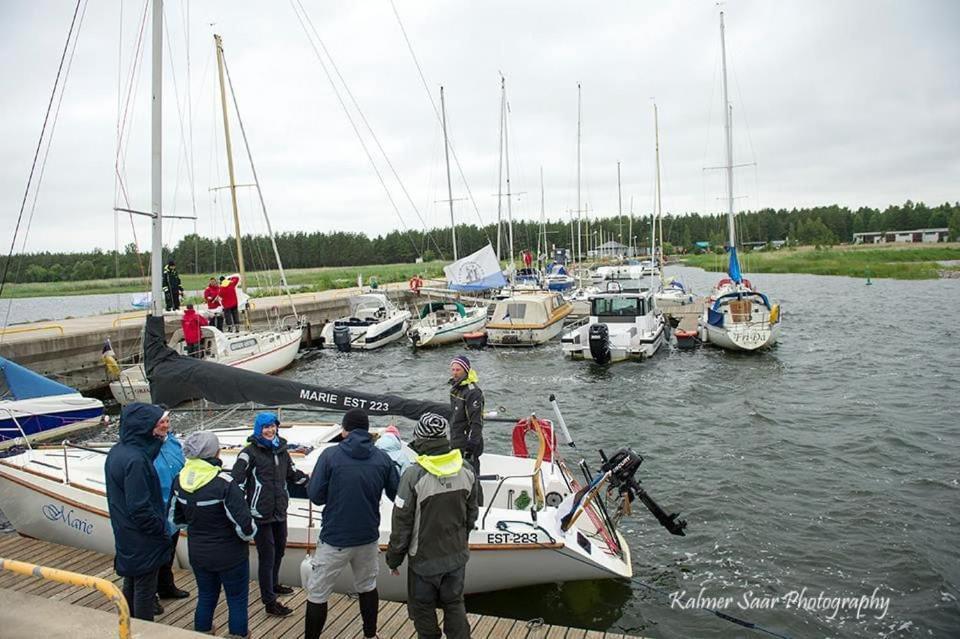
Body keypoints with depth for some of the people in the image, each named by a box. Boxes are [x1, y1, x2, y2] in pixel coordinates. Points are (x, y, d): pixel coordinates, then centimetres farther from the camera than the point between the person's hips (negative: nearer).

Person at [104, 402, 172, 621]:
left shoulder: (116, 452, 2)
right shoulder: (135, 460, -28)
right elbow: (140, 508, -27)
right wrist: (161, 529, -14)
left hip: (125, 537, 9)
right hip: (142, 542, -9)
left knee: (131, 585, 23)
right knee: (145, 589, 7)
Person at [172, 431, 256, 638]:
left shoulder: (180, 480, -8)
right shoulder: (224, 483, -27)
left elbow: (177, 518, 7)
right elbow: (243, 523, -25)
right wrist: (248, 536, -4)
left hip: (197, 553, 6)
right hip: (229, 555, -6)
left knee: (206, 597, 24)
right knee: (237, 601, 12)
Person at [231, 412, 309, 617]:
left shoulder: (281, 449, 8)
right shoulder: (250, 452, -11)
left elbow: (292, 473, 21)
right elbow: (236, 480, -15)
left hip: (280, 510, 7)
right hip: (261, 513, -7)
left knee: (279, 549, 22)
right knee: (267, 555, -2)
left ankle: (274, 584, 44)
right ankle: (269, 602, 7)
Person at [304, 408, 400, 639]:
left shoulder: (330, 455, -12)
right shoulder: (383, 458, -4)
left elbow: (316, 496, -10)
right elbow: (396, 495, 0)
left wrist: (311, 480, 10)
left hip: (335, 539, -3)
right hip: (368, 537, 4)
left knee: (317, 593, 11)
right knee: (367, 587, 23)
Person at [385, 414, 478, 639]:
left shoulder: (414, 474, -23)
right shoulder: (466, 470, -8)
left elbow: (402, 524, -16)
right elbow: (472, 514, 5)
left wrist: (394, 558, -1)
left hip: (425, 560, -4)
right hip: (457, 556, 4)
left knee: (423, 610, 17)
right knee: (454, 604, 21)